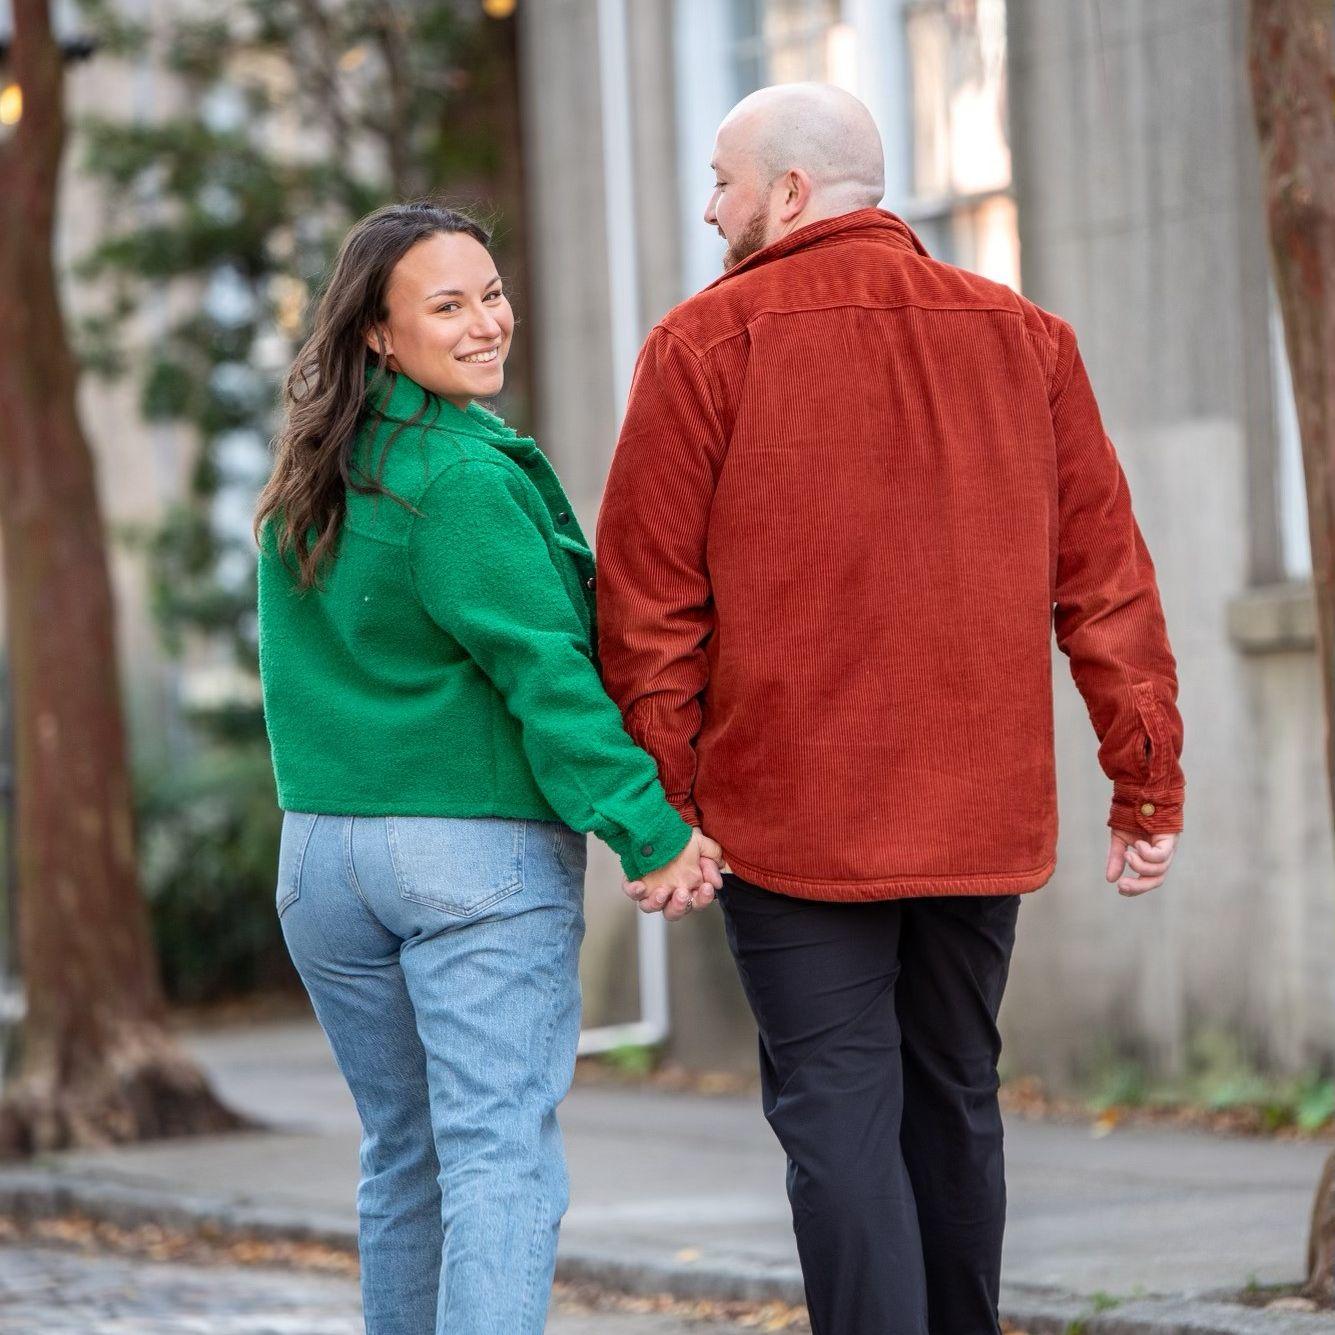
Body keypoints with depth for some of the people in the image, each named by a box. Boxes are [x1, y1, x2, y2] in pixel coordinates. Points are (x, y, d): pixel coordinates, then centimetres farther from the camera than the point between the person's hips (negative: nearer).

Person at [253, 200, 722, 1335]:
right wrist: (651, 830, -16)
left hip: (322, 851, 8)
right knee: (501, 1157, -8)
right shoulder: (461, 477, -15)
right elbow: (542, 671, -17)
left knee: (402, 1155, 16)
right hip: (481, 854, -7)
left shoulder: (312, 476, 10)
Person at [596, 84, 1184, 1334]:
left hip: (793, 810, -4)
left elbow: (649, 593, -7)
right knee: (953, 1102, 16)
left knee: (837, 1113, -4)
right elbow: (1106, 576, 6)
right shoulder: (1023, 338, 8)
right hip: (982, 812, 4)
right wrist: (1148, 783, 8)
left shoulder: (708, 342, -4)